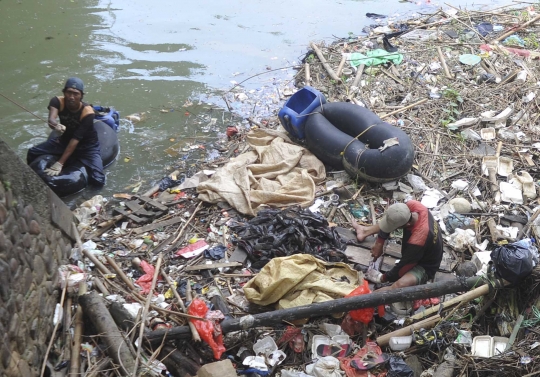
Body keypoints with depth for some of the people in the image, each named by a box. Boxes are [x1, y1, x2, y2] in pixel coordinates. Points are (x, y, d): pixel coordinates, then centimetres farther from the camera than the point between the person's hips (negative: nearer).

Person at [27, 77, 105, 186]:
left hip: (87, 145, -4)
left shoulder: (87, 113, -30)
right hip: (65, 140, 4)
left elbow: (76, 139, -31)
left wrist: (60, 163, -36)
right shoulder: (57, 102, -21)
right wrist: (56, 125, -66)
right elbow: (51, 119, -40)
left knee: (98, 180, -22)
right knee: (32, 152, -8)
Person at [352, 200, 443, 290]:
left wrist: (383, 278, -14)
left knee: (400, 285, -37)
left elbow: (402, 268, -28)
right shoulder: (412, 205, -27)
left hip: (424, 266, -8)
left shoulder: (416, 241, -44)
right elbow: (389, 220, -7)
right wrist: (379, 243, -10)